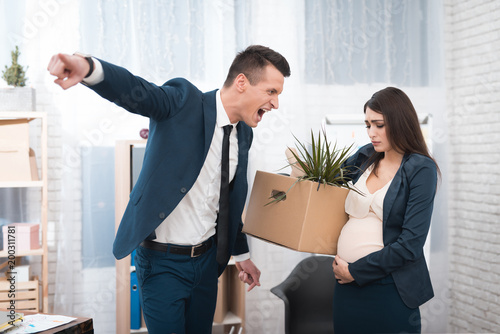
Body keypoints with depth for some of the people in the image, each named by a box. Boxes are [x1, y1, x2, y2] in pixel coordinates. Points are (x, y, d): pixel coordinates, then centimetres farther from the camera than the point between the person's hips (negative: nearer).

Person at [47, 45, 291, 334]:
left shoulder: (243, 133, 6)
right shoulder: (184, 102, -15)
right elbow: (135, 92, -35)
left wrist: (241, 254, 26)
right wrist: (88, 67, -57)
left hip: (207, 257, 7)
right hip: (163, 261, -7)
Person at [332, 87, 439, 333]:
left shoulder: (421, 169, -8)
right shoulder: (365, 157, 6)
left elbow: (410, 244, -15)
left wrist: (356, 271, -12)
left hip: (388, 288, -5)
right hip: (346, 283, 5)